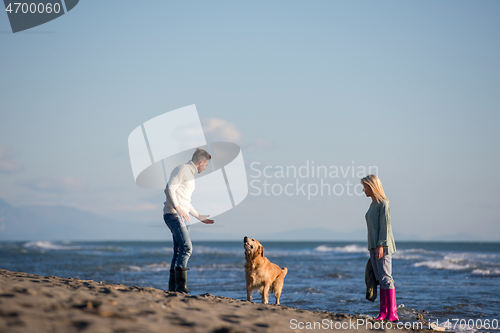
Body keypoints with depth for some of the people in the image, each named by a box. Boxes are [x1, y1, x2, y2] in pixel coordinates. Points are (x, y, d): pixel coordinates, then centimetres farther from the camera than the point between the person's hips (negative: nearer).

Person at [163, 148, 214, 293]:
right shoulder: (182, 169, -6)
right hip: (173, 214, -10)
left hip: (181, 216, 10)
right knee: (186, 247, -19)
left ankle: (173, 288, 10)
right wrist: (178, 208, -27)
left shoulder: (190, 174, 25)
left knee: (179, 251, 8)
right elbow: (169, 189, -19)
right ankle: (181, 286, -23)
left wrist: (198, 216, 34)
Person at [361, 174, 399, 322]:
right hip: (374, 247, 9)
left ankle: (392, 313, -13)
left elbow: (385, 225, -16)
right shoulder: (372, 205, 17)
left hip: (383, 246, -9)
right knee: (381, 280, 6)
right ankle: (383, 312, 5)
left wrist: (380, 245, -21)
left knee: (385, 278, -12)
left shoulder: (383, 203, -10)